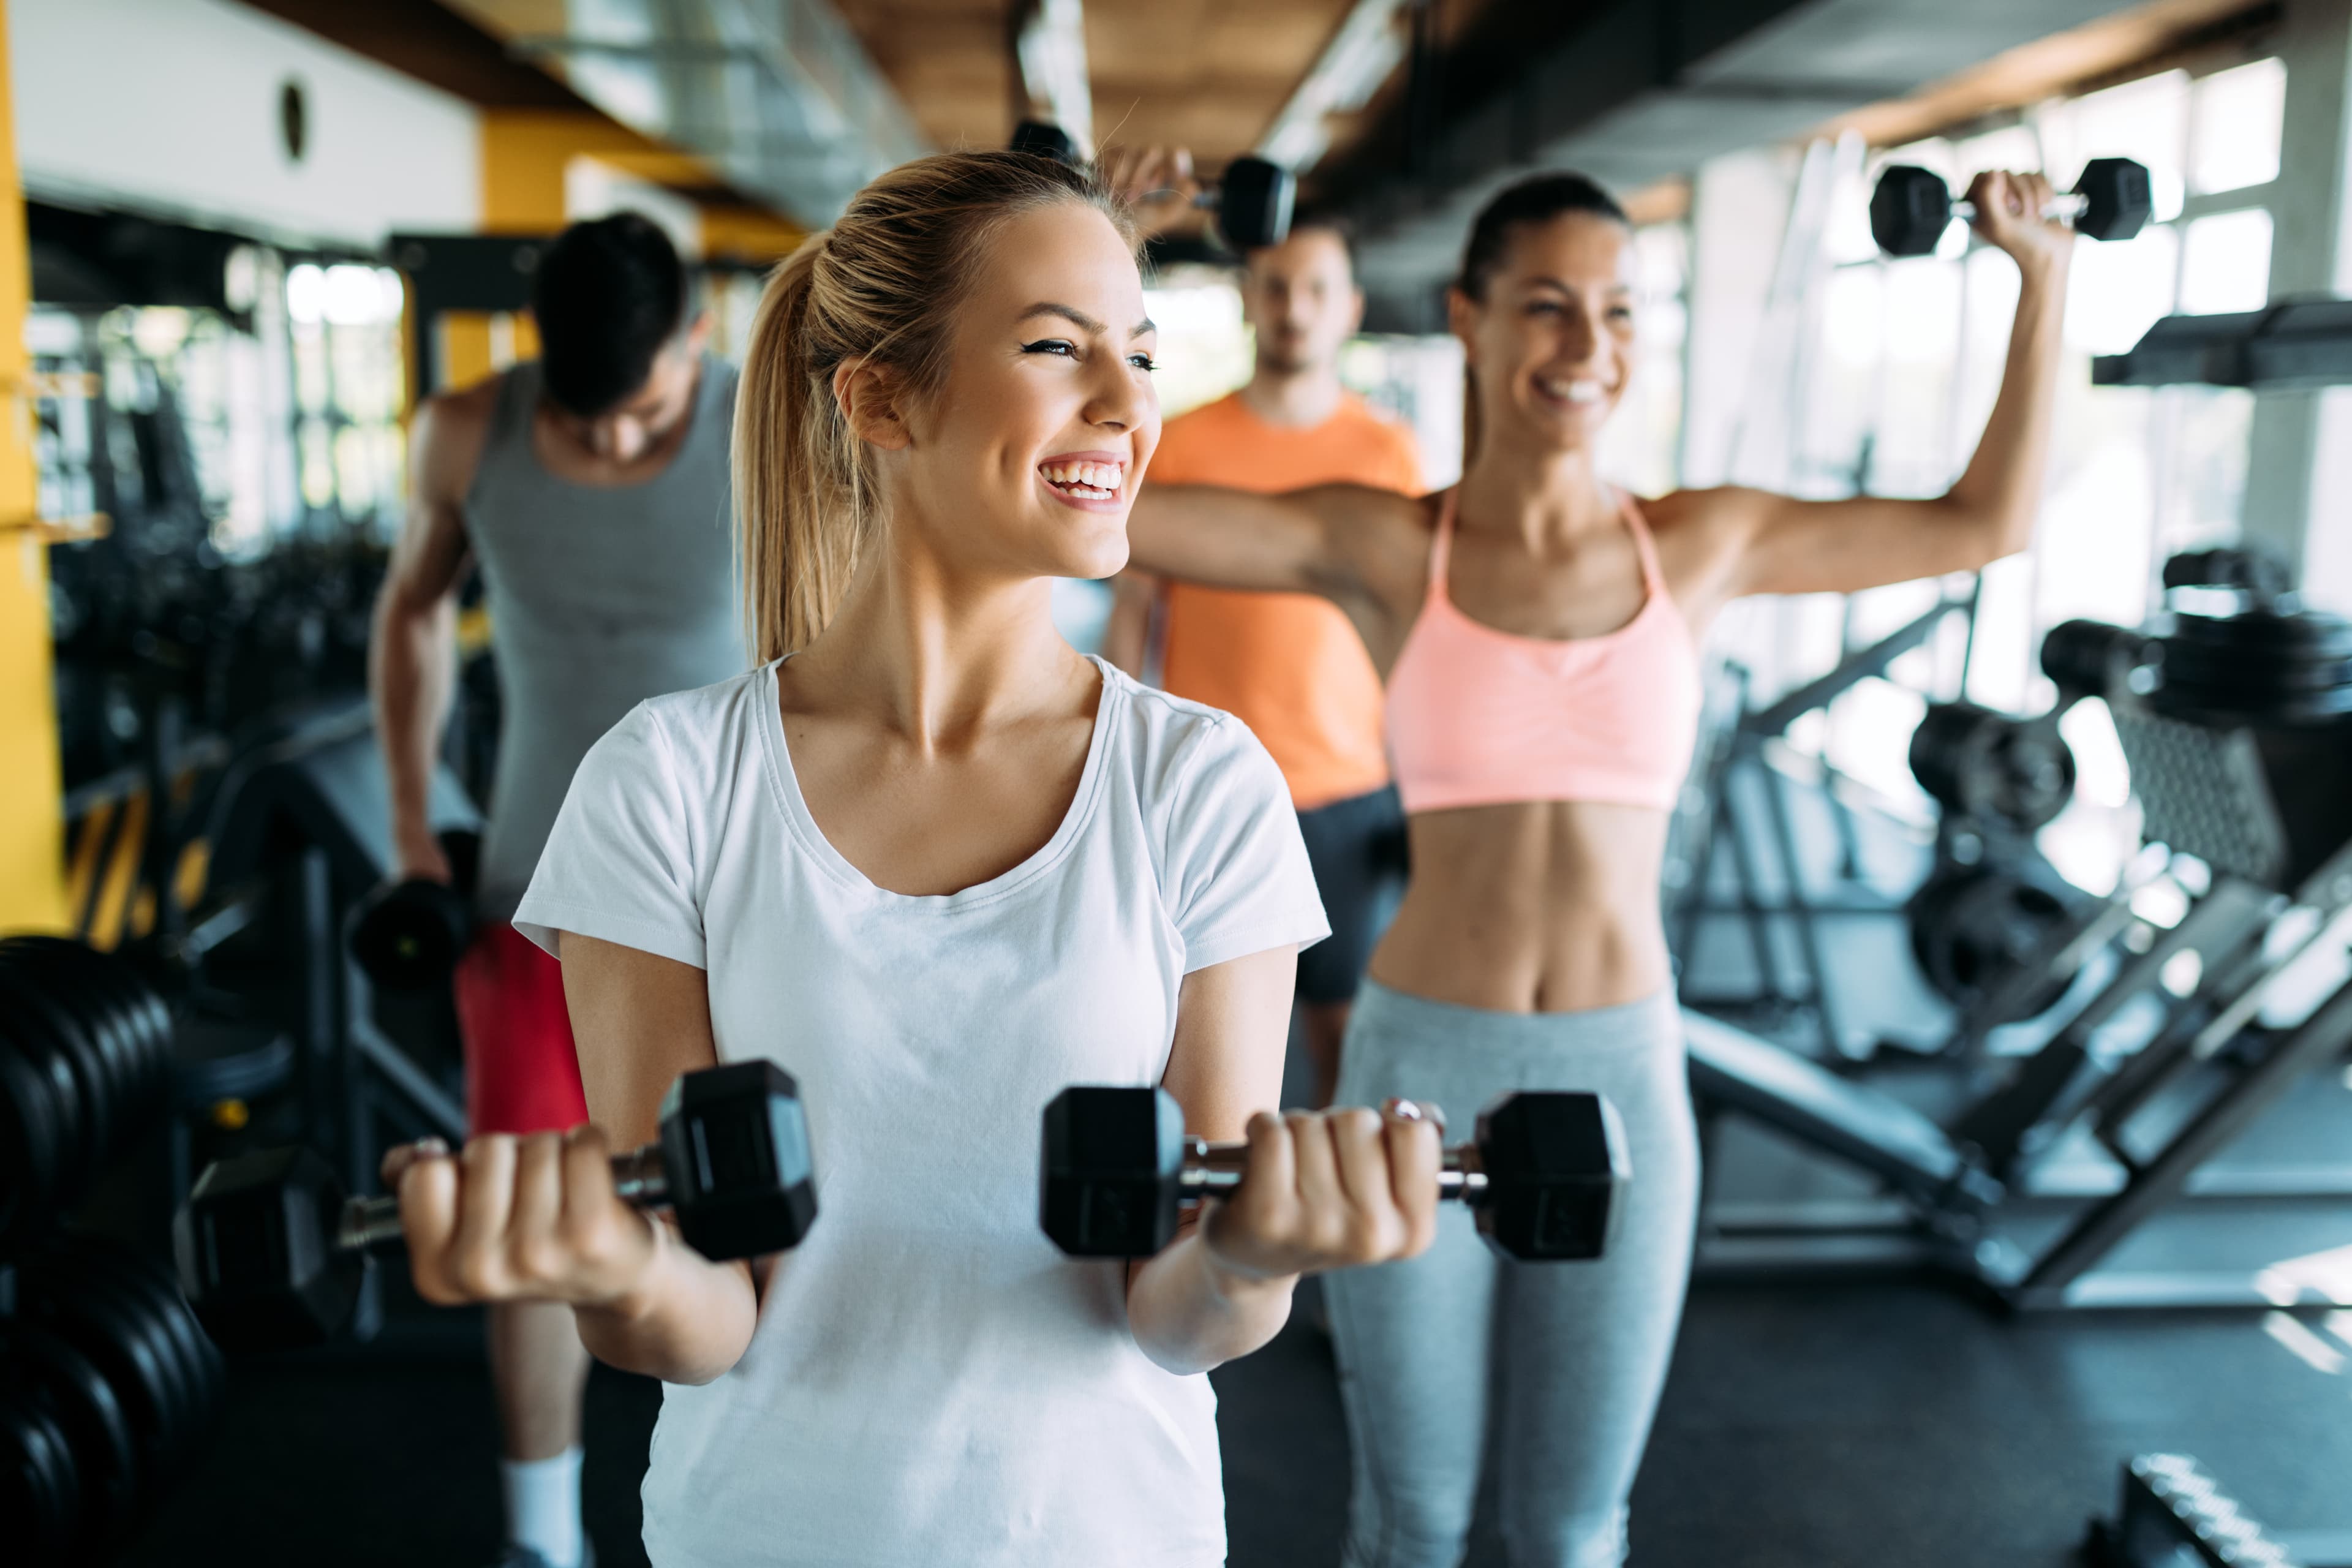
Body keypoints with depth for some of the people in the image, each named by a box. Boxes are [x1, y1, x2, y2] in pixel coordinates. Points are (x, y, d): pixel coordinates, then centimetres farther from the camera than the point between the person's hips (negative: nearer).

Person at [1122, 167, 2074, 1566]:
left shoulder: (1702, 544, 1)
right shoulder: (1382, 547, -6)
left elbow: (1990, 525, 10)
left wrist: (2045, 277, 9)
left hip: (1623, 1082, 2)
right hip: (1421, 1073, -1)